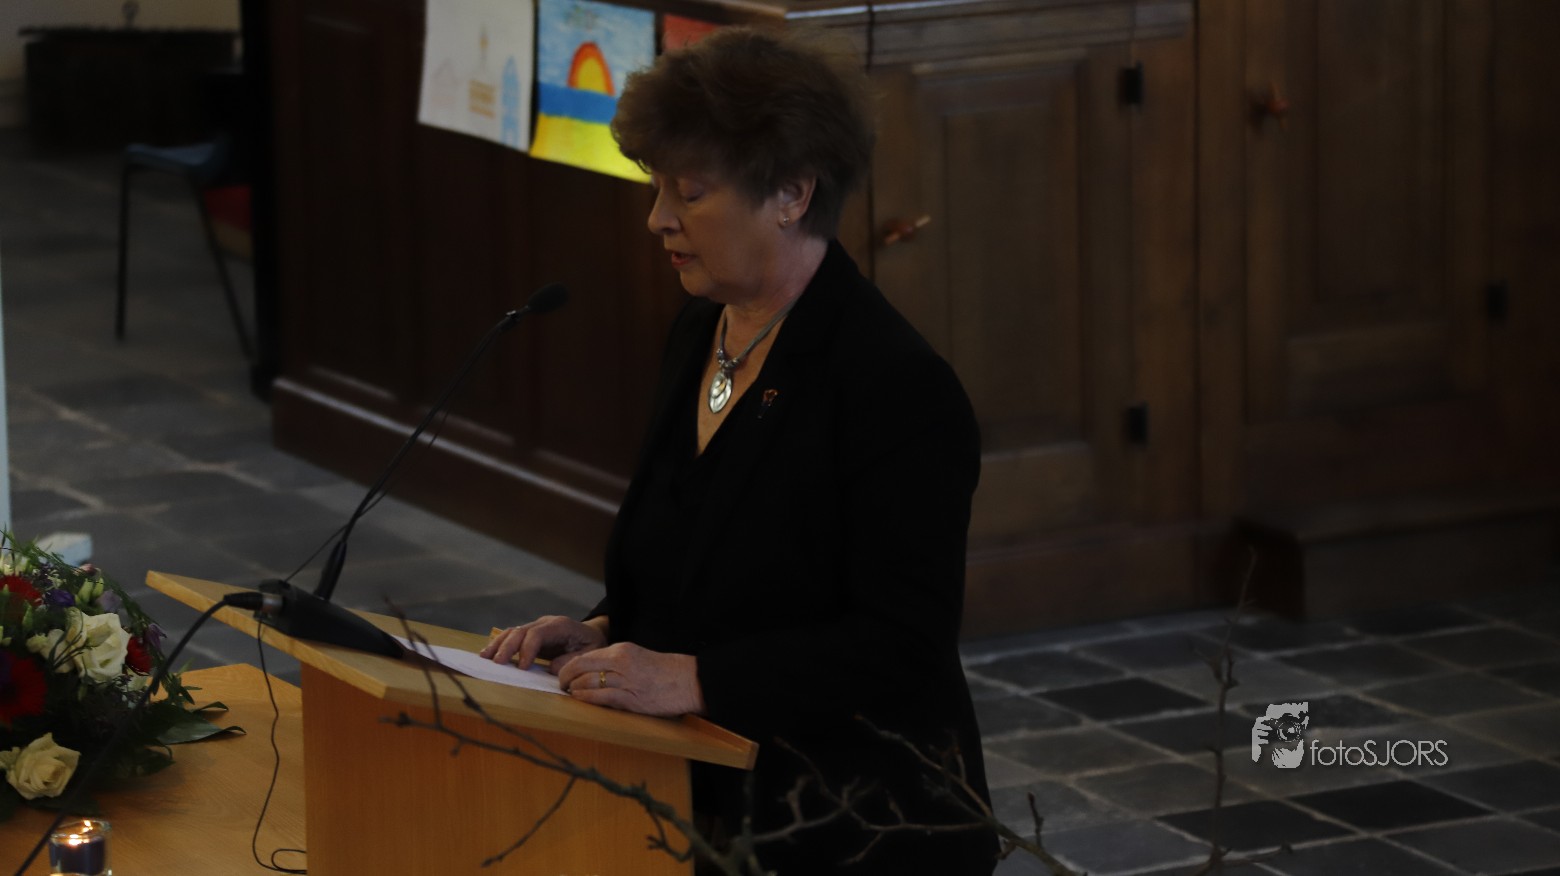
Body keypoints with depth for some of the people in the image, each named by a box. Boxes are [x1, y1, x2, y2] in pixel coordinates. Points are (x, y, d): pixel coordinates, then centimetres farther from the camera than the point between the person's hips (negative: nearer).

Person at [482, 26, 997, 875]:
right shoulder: (698, 335, 10)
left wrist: (689, 678, -25)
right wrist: (603, 632, 2)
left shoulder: (901, 388, -16)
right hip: (704, 805, 8)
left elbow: (902, 647, -20)